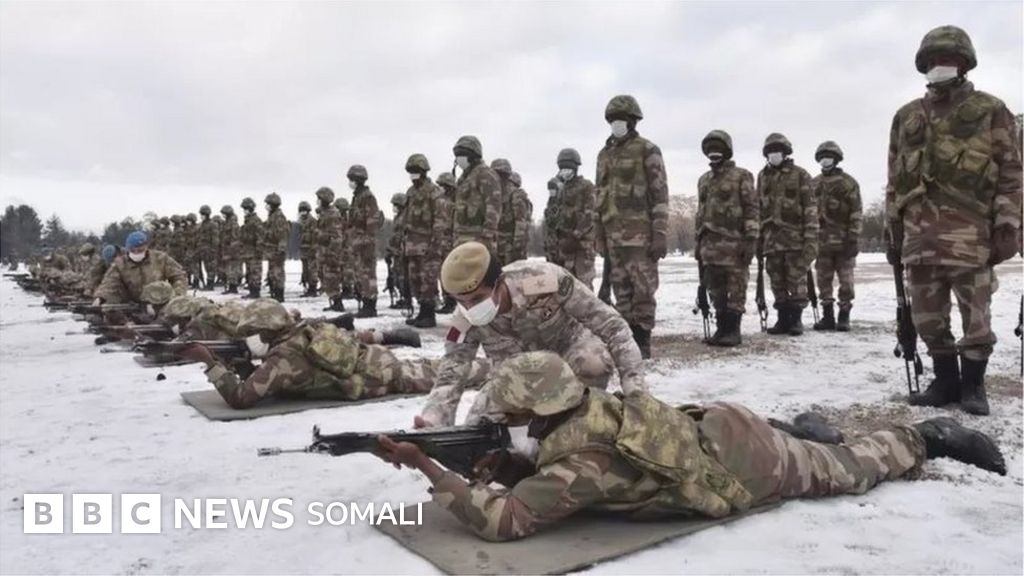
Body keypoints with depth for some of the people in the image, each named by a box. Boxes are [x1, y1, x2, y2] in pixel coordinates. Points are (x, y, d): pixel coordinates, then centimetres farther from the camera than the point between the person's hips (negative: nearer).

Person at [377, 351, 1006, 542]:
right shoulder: (591, 406, -7)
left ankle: (928, 437, 35)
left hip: (749, 467, -5)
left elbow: (504, 519, -34)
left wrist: (423, 464, -36)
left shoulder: (580, 458, -30)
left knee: (847, 469, 21)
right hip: (722, 425, 5)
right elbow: (557, 475, 9)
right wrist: (512, 466, -11)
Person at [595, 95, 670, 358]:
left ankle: (642, 341, 0)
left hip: (640, 231, -6)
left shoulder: (647, 150, -1)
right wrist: (599, 235, 14)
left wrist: (660, 234, -14)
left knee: (643, 288, -5)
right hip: (613, 232, 6)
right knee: (621, 288, 8)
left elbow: (660, 195, -6)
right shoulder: (604, 154, 18)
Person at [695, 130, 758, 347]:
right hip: (710, 243, 6)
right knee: (716, 290, 8)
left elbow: (752, 209, -5)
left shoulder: (741, 176, 0)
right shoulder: (704, 180, 19)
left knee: (736, 288, -3)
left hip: (734, 243, -6)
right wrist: (698, 241, 18)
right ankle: (722, 328, 16)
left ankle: (733, 330, 2)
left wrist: (751, 239, -13)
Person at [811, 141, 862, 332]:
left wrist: (853, 240, -13)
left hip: (843, 240, -4)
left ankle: (844, 316, 9)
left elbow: (856, 214, -6)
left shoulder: (849, 183, -2)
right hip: (821, 240, 5)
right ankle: (827, 316, 14)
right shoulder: (814, 184, 13)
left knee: (845, 279, 1)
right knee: (823, 280, 7)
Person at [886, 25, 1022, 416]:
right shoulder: (906, 117, 16)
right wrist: (893, 234, 12)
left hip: (970, 234, -4)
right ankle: (945, 381, 24)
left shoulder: (991, 111, 6)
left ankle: (973, 385, 18)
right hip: (919, 236, 4)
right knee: (928, 318, 9)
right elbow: (895, 179, 16)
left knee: (976, 318, 2)